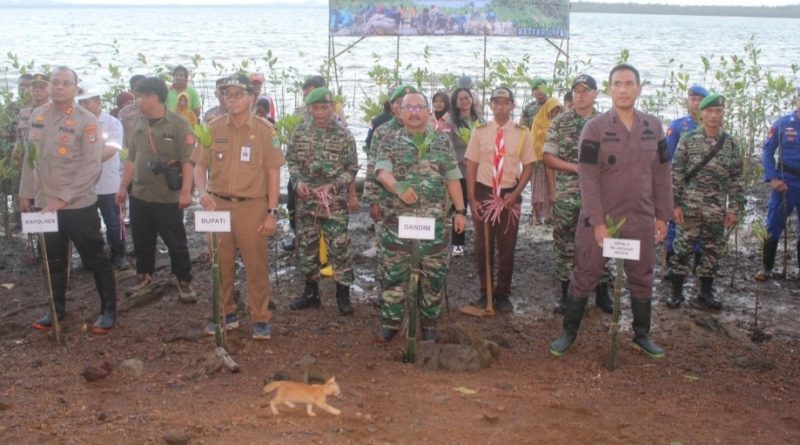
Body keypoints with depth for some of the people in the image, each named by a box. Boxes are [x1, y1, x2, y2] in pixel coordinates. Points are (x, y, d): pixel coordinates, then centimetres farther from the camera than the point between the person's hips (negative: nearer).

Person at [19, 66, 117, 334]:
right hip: (45, 204, 5)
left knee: (95, 259, 3)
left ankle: (108, 310, 14)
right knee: (54, 260, 16)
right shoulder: (37, 116, 5)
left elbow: (92, 166, -15)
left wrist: (63, 198, -19)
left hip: (79, 205, -5)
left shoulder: (86, 121, -11)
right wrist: (26, 193, 13)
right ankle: (57, 308, 31)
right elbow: (30, 157, 14)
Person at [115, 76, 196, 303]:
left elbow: (187, 160, -15)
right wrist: (123, 187, 14)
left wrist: (186, 190, -21)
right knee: (142, 240, 16)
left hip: (168, 198, -6)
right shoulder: (139, 124, 7)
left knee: (176, 243, 2)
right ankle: (144, 274, 34)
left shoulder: (178, 124, -11)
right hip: (139, 195, 6)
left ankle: (184, 282, 14)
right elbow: (131, 159, 15)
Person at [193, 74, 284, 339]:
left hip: (252, 207, -3)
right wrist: (202, 191, -12)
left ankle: (260, 319, 15)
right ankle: (226, 314, 27)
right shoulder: (213, 128, 4)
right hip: (218, 205, 3)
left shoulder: (264, 130, -3)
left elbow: (273, 173, -2)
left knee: (256, 266, 3)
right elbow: (200, 166, 8)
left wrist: (272, 212, -6)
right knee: (221, 264, 11)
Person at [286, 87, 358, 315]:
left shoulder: (344, 135, -5)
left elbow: (352, 168, -3)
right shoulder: (300, 132, 3)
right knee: (307, 247, 11)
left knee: (338, 248, -1)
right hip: (305, 201, 3)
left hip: (334, 202, -3)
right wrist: (298, 181, -9)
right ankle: (311, 292, 24)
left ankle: (343, 294, 11)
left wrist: (332, 185, -16)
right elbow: (292, 161, 10)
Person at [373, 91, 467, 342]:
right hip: (397, 221, -1)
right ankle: (391, 322, 18)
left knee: (434, 275, 7)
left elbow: (452, 178, 9)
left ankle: (429, 323, 21)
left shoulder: (442, 142, 9)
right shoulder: (388, 142, 2)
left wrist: (460, 210, 3)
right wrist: (398, 186, -34)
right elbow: (382, 172, -14)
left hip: (434, 221, 1)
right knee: (394, 274, 5)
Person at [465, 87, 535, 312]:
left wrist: (515, 194, -10)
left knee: (507, 247, 7)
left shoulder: (522, 133, -1)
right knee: (482, 246, 7)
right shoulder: (480, 131, -1)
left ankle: (503, 294, 21)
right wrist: (471, 198, -6)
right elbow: (471, 165, 0)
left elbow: (528, 166, 2)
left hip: (510, 195, 0)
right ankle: (485, 292, 22)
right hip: (484, 193, 0)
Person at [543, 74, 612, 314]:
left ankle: (602, 293, 18)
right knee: (565, 244, 5)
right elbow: (548, 157, -2)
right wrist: (577, 168, -14)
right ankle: (566, 293, 17)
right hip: (567, 195, -1)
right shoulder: (560, 122, 2)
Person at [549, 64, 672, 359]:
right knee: (584, 277, 5)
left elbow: (661, 174, 8)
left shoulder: (653, 127, 4)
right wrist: (598, 222, -17)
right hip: (598, 219, -3)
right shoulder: (594, 128, -8)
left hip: (641, 220, 4)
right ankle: (568, 333, 20)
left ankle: (642, 335, 30)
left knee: (641, 278, 13)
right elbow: (587, 178, -13)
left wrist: (662, 215, 5)